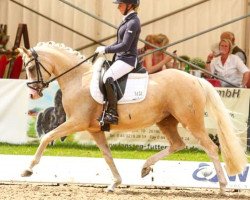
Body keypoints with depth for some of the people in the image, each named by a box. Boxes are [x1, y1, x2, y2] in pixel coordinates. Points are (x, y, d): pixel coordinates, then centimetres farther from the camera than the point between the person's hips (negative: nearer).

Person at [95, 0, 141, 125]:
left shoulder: (133, 23, -16)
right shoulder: (127, 20, 15)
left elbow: (125, 46, -22)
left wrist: (105, 50, -16)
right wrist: (104, 49, 11)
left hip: (128, 59, -11)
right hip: (121, 58, 11)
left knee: (108, 77, -31)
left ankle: (112, 114, -30)